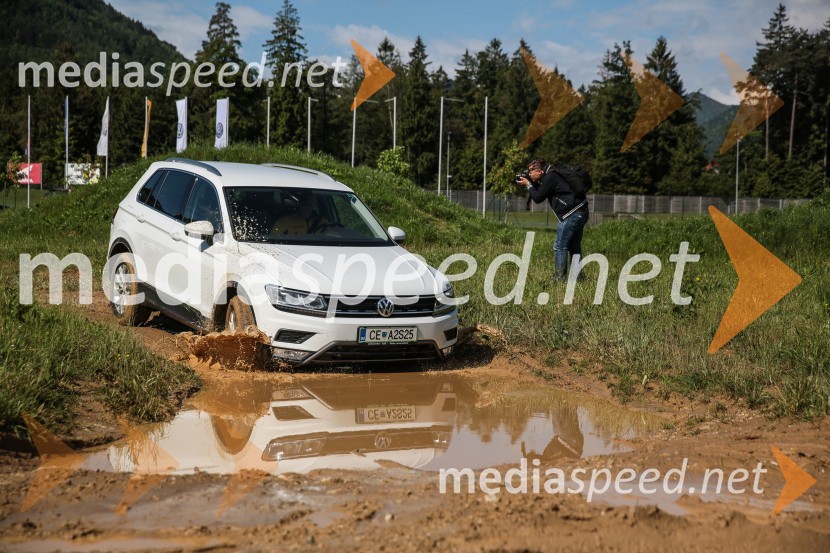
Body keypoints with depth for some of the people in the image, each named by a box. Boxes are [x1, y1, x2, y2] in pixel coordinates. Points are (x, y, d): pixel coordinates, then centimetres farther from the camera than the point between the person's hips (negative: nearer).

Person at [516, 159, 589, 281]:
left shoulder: (550, 178, -12)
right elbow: (540, 193, 26)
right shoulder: (552, 175, 17)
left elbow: (538, 198, -8)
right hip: (580, 212, 10)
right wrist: (532, 184, 12)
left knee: (559, 246, -6)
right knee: (574, 247, 16)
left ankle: (559, 278, -8)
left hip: (572, 214, -10)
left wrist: (528, 185, 4)